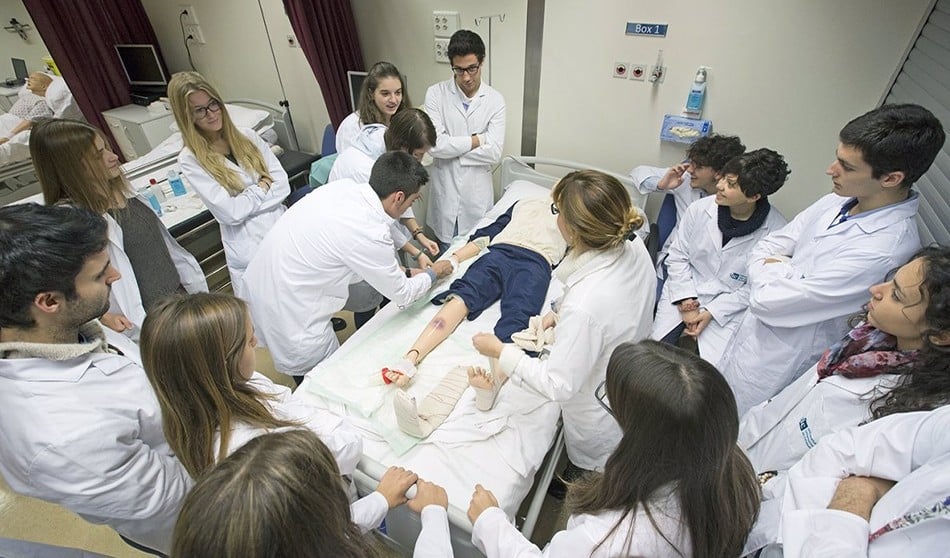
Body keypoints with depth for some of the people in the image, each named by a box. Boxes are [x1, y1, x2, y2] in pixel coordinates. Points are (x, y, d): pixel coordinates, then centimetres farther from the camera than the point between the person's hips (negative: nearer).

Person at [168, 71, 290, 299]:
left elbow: (283, 184, -1)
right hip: (248, 248, -3)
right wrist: (263, 186, -4)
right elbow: (230, 213, -12)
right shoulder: (190, 159, -6)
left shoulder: (246, 136, 5)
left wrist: (245, 204, -11)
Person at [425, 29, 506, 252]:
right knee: (445, 254, 12)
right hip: (445, 190, 0)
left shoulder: (495, 100, -3)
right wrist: (478, 139, -12)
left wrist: (451, 147, -12)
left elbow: (494, 152, -13)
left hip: (478, 192, 1)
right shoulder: (436, 94, -5)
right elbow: (435, 145, -17)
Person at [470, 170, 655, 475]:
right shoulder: (635, 247, -21)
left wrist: (501, 352, -22)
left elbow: (559, 386, -30)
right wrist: (562, 310, -2)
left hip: (598, 421, -7)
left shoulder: (584, 307, -45)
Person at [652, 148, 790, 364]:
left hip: (728, 308, -1)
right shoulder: (699, 209, -9)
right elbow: (677, 256, -1)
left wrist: (712, 312, -14)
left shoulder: (775, 230, -14)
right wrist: (686, 301, -9)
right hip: (684, 295, 2)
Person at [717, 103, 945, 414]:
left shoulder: (884, 251, -30)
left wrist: (776, 267, -9)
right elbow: (763, 249, 2)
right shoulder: (839, 201, -5)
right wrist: (783, 272, -18)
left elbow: (767, 301, -28)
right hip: (753, 332, 7)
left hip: (778, 362, -7)